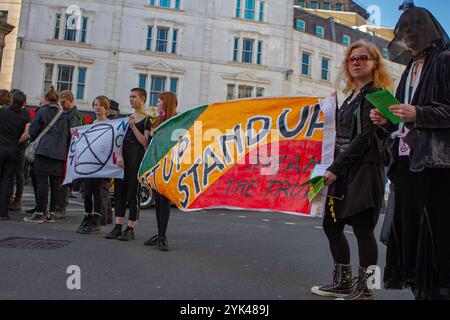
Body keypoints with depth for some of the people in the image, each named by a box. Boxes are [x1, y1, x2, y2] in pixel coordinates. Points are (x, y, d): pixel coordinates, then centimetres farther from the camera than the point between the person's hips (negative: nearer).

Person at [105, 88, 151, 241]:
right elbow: (121, 139, 10)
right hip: (123, 159, 6)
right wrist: (119, 155, -6)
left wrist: (133, 127, -16)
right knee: (119, 192, 6)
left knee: (132, 194, -3)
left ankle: (130, 229, 3)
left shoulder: (147, 120, -1)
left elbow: (145, 143, -9)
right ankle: (118, 227, 12)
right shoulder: (127, 118, 18)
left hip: (136, 159, -6)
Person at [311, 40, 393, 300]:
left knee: (362, 228, -3)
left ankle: (363, 289, 11)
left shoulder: (375, 94, -5)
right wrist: (334, 169, 7)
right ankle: (343, 283, 24)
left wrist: (335, 168, -16)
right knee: (331, 224, 11)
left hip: (365, 170, -9)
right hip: (344, 171, 9)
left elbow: (366, 138, -14)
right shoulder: (351, 96, 18)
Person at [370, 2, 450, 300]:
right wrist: (387, 121, 4)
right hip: (407, 160, 8)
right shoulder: (411, 68, 21)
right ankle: (418, 287, 18)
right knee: (409, 226, 8)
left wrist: (417, 113, -19)